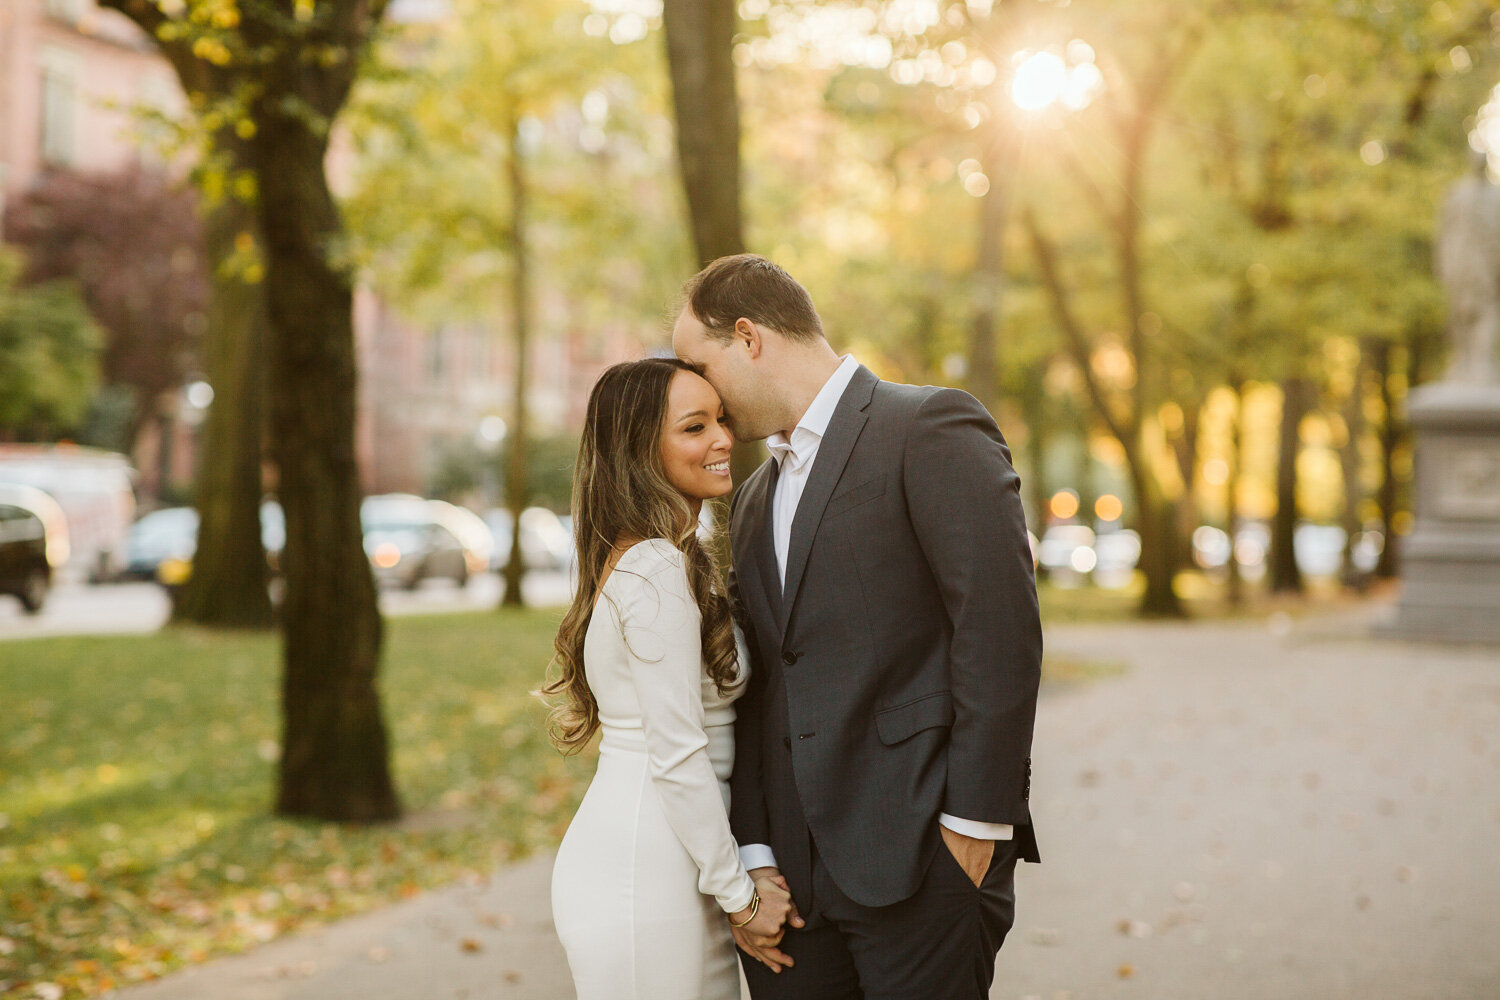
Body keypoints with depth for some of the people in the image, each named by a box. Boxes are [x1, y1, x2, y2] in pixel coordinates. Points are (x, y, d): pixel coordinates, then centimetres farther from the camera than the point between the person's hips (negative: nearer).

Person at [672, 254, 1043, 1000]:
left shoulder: (931, 428, -5)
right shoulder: (754, 500, 19)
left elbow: (1000, 626, -13)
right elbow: (754, 688, 14)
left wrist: (977, 821, -15)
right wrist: (752, 855, 4)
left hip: (923, 855, -6)